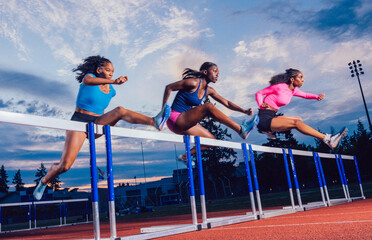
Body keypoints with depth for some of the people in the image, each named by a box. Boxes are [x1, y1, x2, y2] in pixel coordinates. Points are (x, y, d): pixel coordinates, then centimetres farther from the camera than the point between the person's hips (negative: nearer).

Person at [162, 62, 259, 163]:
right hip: (175, 120, -9)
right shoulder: (194, 83, -13)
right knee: (209, 107, -25)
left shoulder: (209, 90, 10)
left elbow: (226, 103, 11)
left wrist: (244, 111, -1)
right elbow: (169, 87, -11)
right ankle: (241, 130, -26)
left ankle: (184, 156, 13)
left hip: (185, 124, 9)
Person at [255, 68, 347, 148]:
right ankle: (327, 139, -22)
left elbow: (304, 95, 26)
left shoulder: (293, 90, 10)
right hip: (264, 119, -9)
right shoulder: (279, 86, -13)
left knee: (299, 120, 14)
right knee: (296, 123, -20)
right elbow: (259, 93, -5)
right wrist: (261, 105, -22)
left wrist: (317, 96, 7)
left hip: (272, 117, 10)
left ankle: (271, 131, 8)